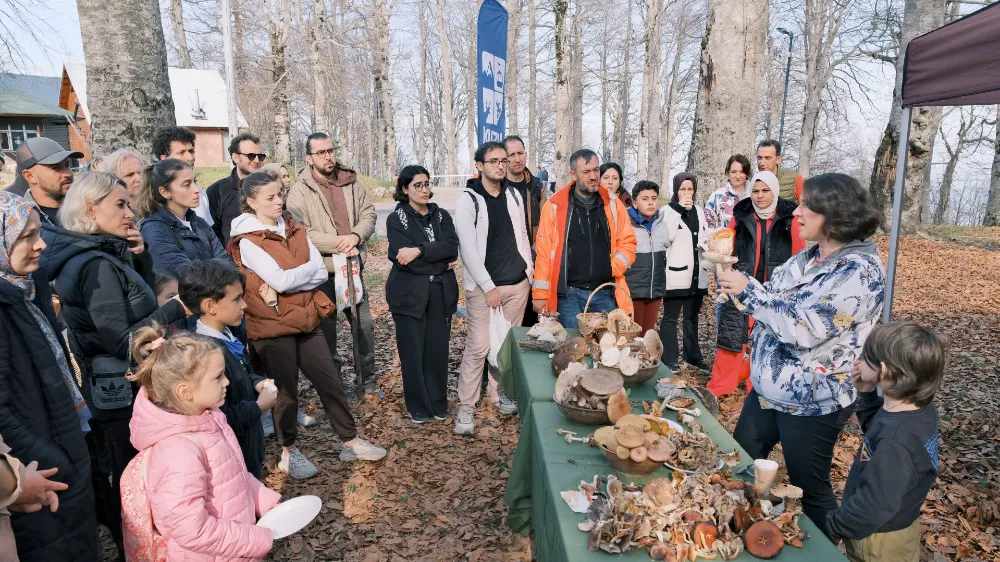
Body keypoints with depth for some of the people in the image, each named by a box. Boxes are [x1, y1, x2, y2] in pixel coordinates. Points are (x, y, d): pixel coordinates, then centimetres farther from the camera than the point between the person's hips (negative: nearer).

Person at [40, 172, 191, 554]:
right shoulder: (97, 265, -22)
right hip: (122, 392, -10)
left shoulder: (102, 256, 6)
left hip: (114, 389, 10)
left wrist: (140, 256, 0)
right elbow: (122, 340, -23)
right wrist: (176, 310, -21)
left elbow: (140, 301, 14)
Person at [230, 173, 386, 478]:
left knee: (330, 381, 9)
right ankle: (289, 452, 27)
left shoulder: (293, 229, 7)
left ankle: (351, 442, 23)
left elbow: (321, 272, -2)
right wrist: (307, 269, -8)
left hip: (305, 318, 6)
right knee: (287, 391, 6)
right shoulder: (248, 241, -12)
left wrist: (288, 279, -16)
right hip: (273, 325, -6)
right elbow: (279, 281, -24)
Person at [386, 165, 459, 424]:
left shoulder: (441, 216, 10)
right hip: (409, 294, -3)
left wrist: (419, 250, -20)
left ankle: (438, 403, 22)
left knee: (438, 350, 6)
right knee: (413, 352, 2)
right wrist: (440, 264, -11)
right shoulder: (396, 219, 0)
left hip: (441, 293, 3)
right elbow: (402, 259, -14)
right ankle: (418, 406, 19)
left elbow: (452, 247, -8)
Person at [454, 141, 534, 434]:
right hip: (483, 286, -5)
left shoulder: (514, 195, 8)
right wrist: (489, 287, -15)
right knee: (478, 346, -5)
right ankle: (466, 407, 6)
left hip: (518, 282, 5)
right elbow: (468, 248, -13)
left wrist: (529, 269, 9)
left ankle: (497, 393, 29)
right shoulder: (468, 200, -9)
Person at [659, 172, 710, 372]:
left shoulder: (698, 211, 15)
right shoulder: (668, 210, -4)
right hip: (676, 273, -6)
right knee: (670, 318, -2)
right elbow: (666, 237, -20)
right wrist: (679, 210, -21)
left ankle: (693, 356, 25)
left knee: (692, 317, 15)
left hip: (696, 273, 6)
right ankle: (670, 359, 3)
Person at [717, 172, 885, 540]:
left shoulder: (860, 271, -21)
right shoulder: (807, 258, 5)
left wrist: (748, 290, -23)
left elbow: (803, 328, -29)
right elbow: (771, 303, 10)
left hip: (811, 403, -8)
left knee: (810, 490, 12)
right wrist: (734, 280, -6)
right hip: (767, 389, 9)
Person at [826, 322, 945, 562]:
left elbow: (874, 505, -31)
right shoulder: (921, 409, -10)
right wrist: (867, 395, -5)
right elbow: (875, 427, 10)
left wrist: (832, 525, -17)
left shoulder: (895, 442, -38)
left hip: (879, 538, -8)